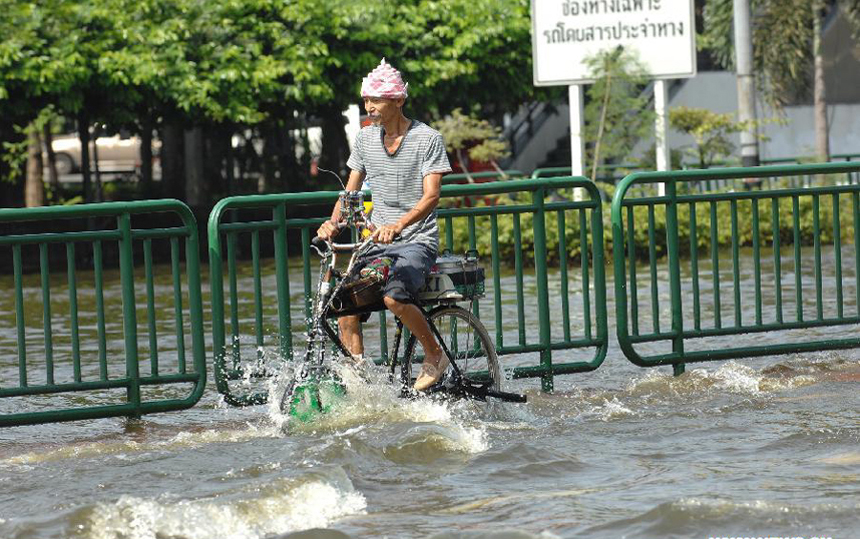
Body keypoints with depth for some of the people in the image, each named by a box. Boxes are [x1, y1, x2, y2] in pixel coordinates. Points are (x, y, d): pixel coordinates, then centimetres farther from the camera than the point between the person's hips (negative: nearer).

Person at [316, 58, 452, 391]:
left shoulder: (427, 139, -8)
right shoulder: (366, 138, 9)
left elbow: (431, 195, -17)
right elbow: (351, 190, 11)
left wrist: (397, 226, -34)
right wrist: (333, 222, -11)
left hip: (417, 242, -5)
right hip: (376, 243, 6)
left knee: (395, 297, -30)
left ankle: (435, 355, -7)